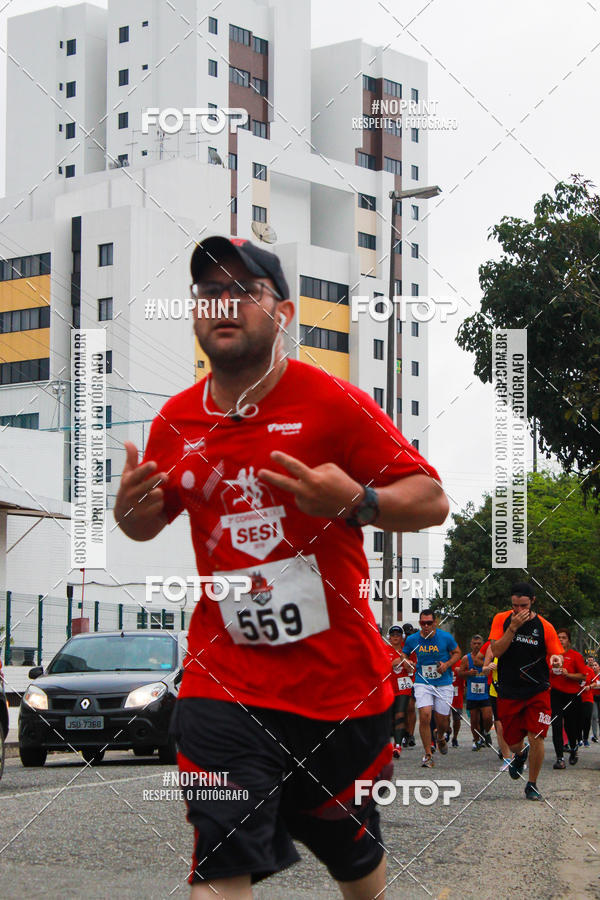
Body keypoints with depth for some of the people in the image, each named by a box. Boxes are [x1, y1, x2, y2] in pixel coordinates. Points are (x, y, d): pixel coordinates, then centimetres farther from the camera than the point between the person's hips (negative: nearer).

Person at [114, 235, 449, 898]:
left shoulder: (333, 402, -7)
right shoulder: (175, 421, 5)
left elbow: (432, 502, -8)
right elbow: (149, 523, 21)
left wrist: (356, 501, -27)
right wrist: (130, 509, -3)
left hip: (339, 677, -1)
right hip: (225, 679, 1)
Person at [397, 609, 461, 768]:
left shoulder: (445, 637, -6)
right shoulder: (412, 639, -2)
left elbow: (457, 652, 8)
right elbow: (404, 654, 14)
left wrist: (447, 664, -10)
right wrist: (406, 661, -9)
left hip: (444, 684, 0)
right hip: (422, 682, 0)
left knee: (442, 718, 4)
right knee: (424, 715, -16)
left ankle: (441, 738, 43)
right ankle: (427, 754, -4)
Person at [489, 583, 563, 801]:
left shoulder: (545, 627, -2)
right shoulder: (502, 620, 0)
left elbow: (557, 654, 1)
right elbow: (496, 651, -10)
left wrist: (556, 659, -24)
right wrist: (513, 627, -21)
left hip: (537, 691, -1)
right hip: (509, 692, 1)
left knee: (535, 737, -12)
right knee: (512, 741, 8)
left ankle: (532, 784, 7)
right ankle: (520, 755, 46)